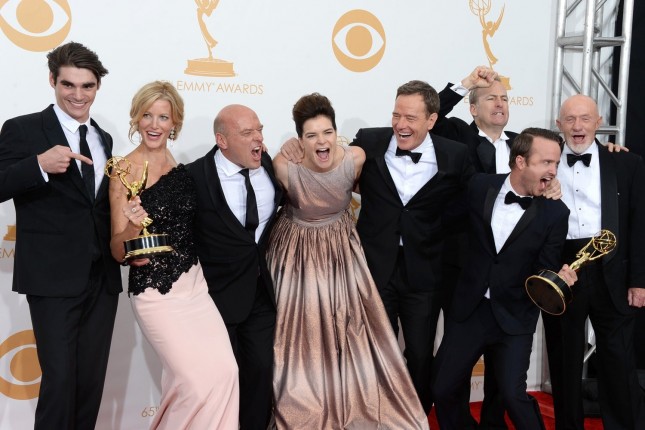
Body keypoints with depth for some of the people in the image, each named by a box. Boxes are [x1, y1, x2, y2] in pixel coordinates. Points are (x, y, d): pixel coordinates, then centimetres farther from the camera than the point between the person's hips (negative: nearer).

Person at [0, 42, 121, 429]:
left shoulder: (104, 140, 15)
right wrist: (40, 165, -28)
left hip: (103, 277, 6)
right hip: (54, 278, -6)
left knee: (93, 379, 13)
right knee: (60, 378, -5)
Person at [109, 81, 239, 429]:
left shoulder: (182, 166, 6)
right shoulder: (124, 171, -7)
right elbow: (118, 252, -6)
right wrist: (133, 225, -27)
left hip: (194, 284, 5)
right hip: (155, 292, -5)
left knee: (225, 370, -5)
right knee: (199, 379, -7)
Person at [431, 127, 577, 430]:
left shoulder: (555, 213, -8)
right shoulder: (480, 186, -4)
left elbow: (544, 268, -5)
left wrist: (558, 279, -27)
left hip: (514, 317, -2)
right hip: (469, 308, 2)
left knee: (512, 395, -9)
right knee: (442, 389, 8)